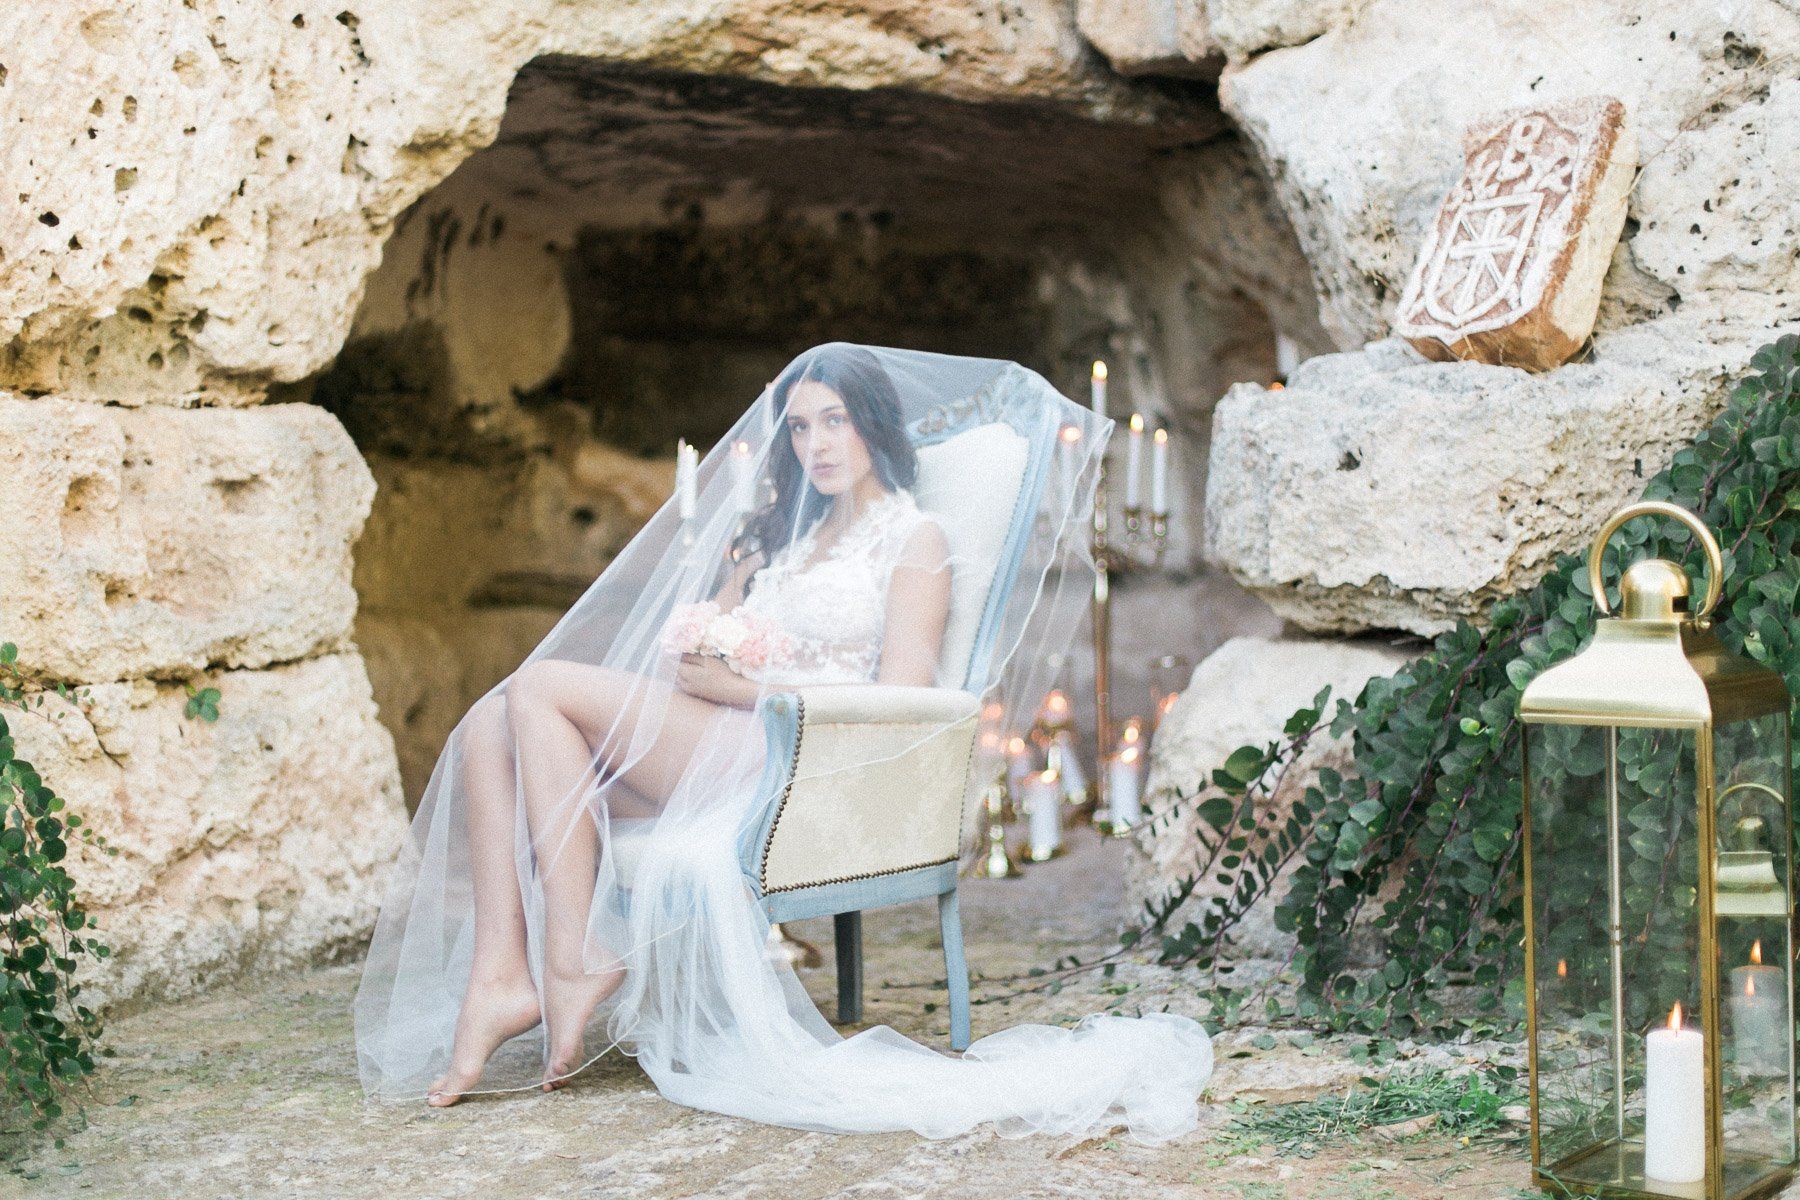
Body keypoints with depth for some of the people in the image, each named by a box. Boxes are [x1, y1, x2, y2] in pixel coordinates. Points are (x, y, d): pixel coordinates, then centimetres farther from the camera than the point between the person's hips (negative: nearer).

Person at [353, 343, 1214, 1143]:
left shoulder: (916, 537, 6)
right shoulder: (788, 536, 30)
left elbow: (895, 704, -7)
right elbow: (701, 649, 22)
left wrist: (744, 682, -11)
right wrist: (696, 658, -1)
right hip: (719, 753, 8)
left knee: (544, 687, -20)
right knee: (492, 727, -13)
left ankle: (578, 961, -21)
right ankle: (500, 974, -27)